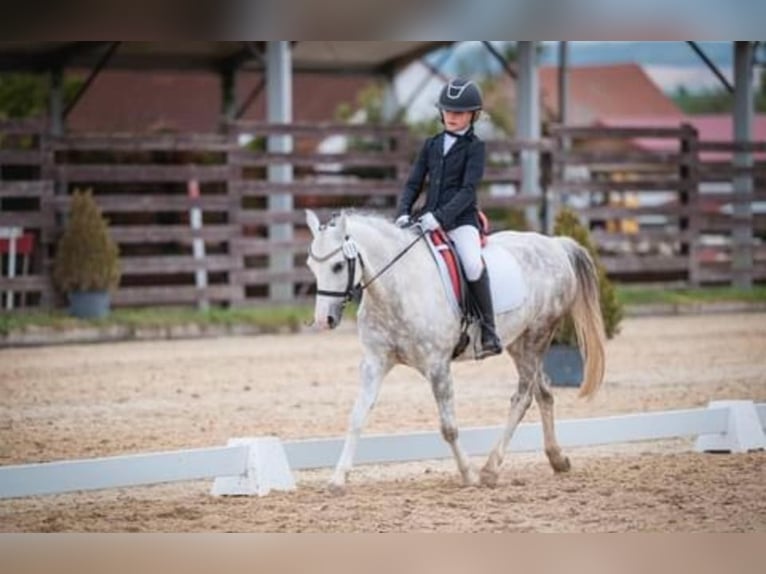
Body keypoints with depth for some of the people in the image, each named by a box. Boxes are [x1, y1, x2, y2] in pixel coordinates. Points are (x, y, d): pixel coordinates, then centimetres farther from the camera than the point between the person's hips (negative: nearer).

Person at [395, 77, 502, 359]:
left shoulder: (474, 147, -1)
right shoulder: (431, 145, 14)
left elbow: (468, 190, -12)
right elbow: (413, 183, 13)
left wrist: (441, 216, -24)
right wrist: (403, 212, -6)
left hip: (460, 219, -6)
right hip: (428, 217, 6)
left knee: (473, 266, -29)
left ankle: (489, 334, -19)